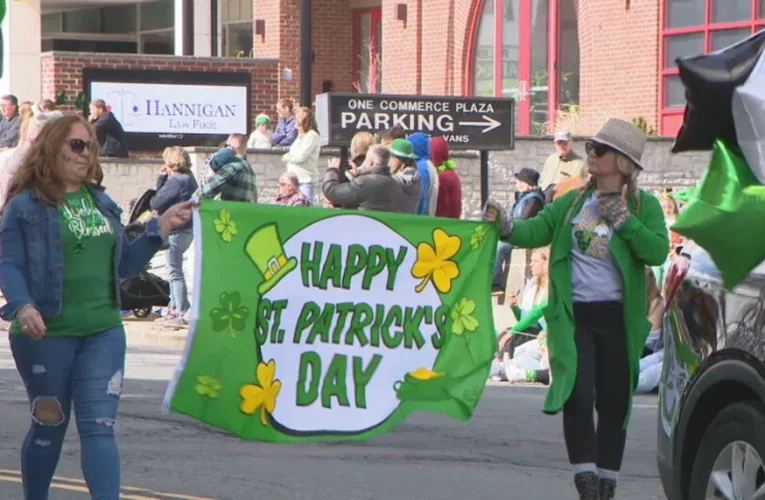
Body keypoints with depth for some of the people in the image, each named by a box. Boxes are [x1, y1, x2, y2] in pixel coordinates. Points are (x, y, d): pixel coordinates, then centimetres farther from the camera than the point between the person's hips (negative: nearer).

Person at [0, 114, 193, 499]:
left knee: (99, 427, -4)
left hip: (103, 333, 4)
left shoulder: (102, 203, 14)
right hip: (48, 334, -4)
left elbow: (122, 264, 18)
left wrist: (160, 229, 9)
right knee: (49, 427, 9)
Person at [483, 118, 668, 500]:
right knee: (578, 395, -13)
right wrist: (505, 226, -18)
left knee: (613, 403, 5)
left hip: (618, 317, -1)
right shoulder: (573, 202, 10)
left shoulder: (643, 206, 2)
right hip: (573, 314, 1)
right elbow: (536, 231, 1)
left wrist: (622, 218, -17)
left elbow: (658, 251, -12)